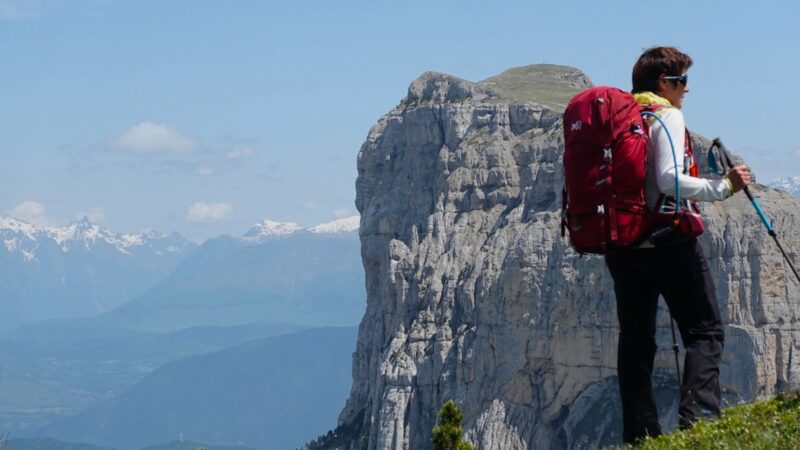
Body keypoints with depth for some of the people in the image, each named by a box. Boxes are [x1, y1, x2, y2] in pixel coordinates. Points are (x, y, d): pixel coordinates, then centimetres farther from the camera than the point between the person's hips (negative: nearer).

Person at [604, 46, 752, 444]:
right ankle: (698, 418, -18)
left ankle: (639, 433, 6)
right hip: (668, 240, -7)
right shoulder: (667, 116, -8)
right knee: (705, 331, -2)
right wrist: (724, 187, -15)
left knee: (635, 338, 8)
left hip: (622, 242, 7)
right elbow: (669, 179, -20)